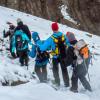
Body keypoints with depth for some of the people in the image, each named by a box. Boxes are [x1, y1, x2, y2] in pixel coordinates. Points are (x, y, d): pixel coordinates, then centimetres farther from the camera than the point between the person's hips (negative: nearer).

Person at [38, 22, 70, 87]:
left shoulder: (51, 38, -21)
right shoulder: (63, 36, -10)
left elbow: (43, 47, -19)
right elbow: (68, 45, 2)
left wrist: (39, 46, 0)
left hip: (55, 57, -3)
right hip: (63, 56, 3)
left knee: (55, 70, 19)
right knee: (64, 69, 18)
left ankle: (57, 83, 21)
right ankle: (67, 83, 22)